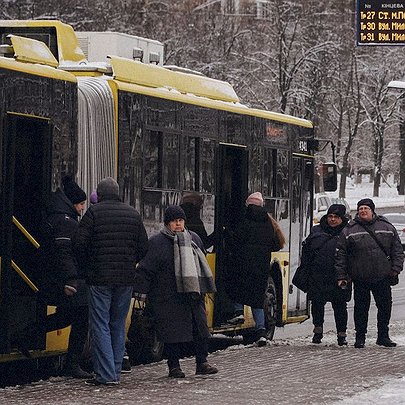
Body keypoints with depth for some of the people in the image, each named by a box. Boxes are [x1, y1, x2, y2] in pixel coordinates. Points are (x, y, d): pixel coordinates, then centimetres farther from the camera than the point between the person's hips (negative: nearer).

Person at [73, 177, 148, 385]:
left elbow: (79, 244, -11)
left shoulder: (94, 212, -6)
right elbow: (143, 247, 9)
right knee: (118, 325, 13)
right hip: (126, 279, 4)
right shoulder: (133, 214, 9)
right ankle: (115, 373, 15)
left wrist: (88, 265, 6)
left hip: (100, 277, -4)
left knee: (100, 325, -2)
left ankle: (105, 374, -9)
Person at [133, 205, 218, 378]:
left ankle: (202, 362, 12)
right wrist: (142, 291, -12)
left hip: (192, 294, 5)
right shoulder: (157, 242, -5)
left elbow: (201, 265, 25)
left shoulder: (194, 239, 14)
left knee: (200, 326, 3)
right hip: (167, 297, -5)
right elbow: (145, 269, -7)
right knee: (173, 330, -4)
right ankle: (174, 366, 6)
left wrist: (203, 288, 27)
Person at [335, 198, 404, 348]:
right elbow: (340, 254, 2)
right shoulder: (349, 231, 2)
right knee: (361, 308, 2)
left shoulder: (387, 228, 6)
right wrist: (341, 276, -3)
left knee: (385, 306, 5)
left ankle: (383, 336, 18)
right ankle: (360, 337, 13)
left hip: (382, 276, 2)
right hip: (360, 278, -2)